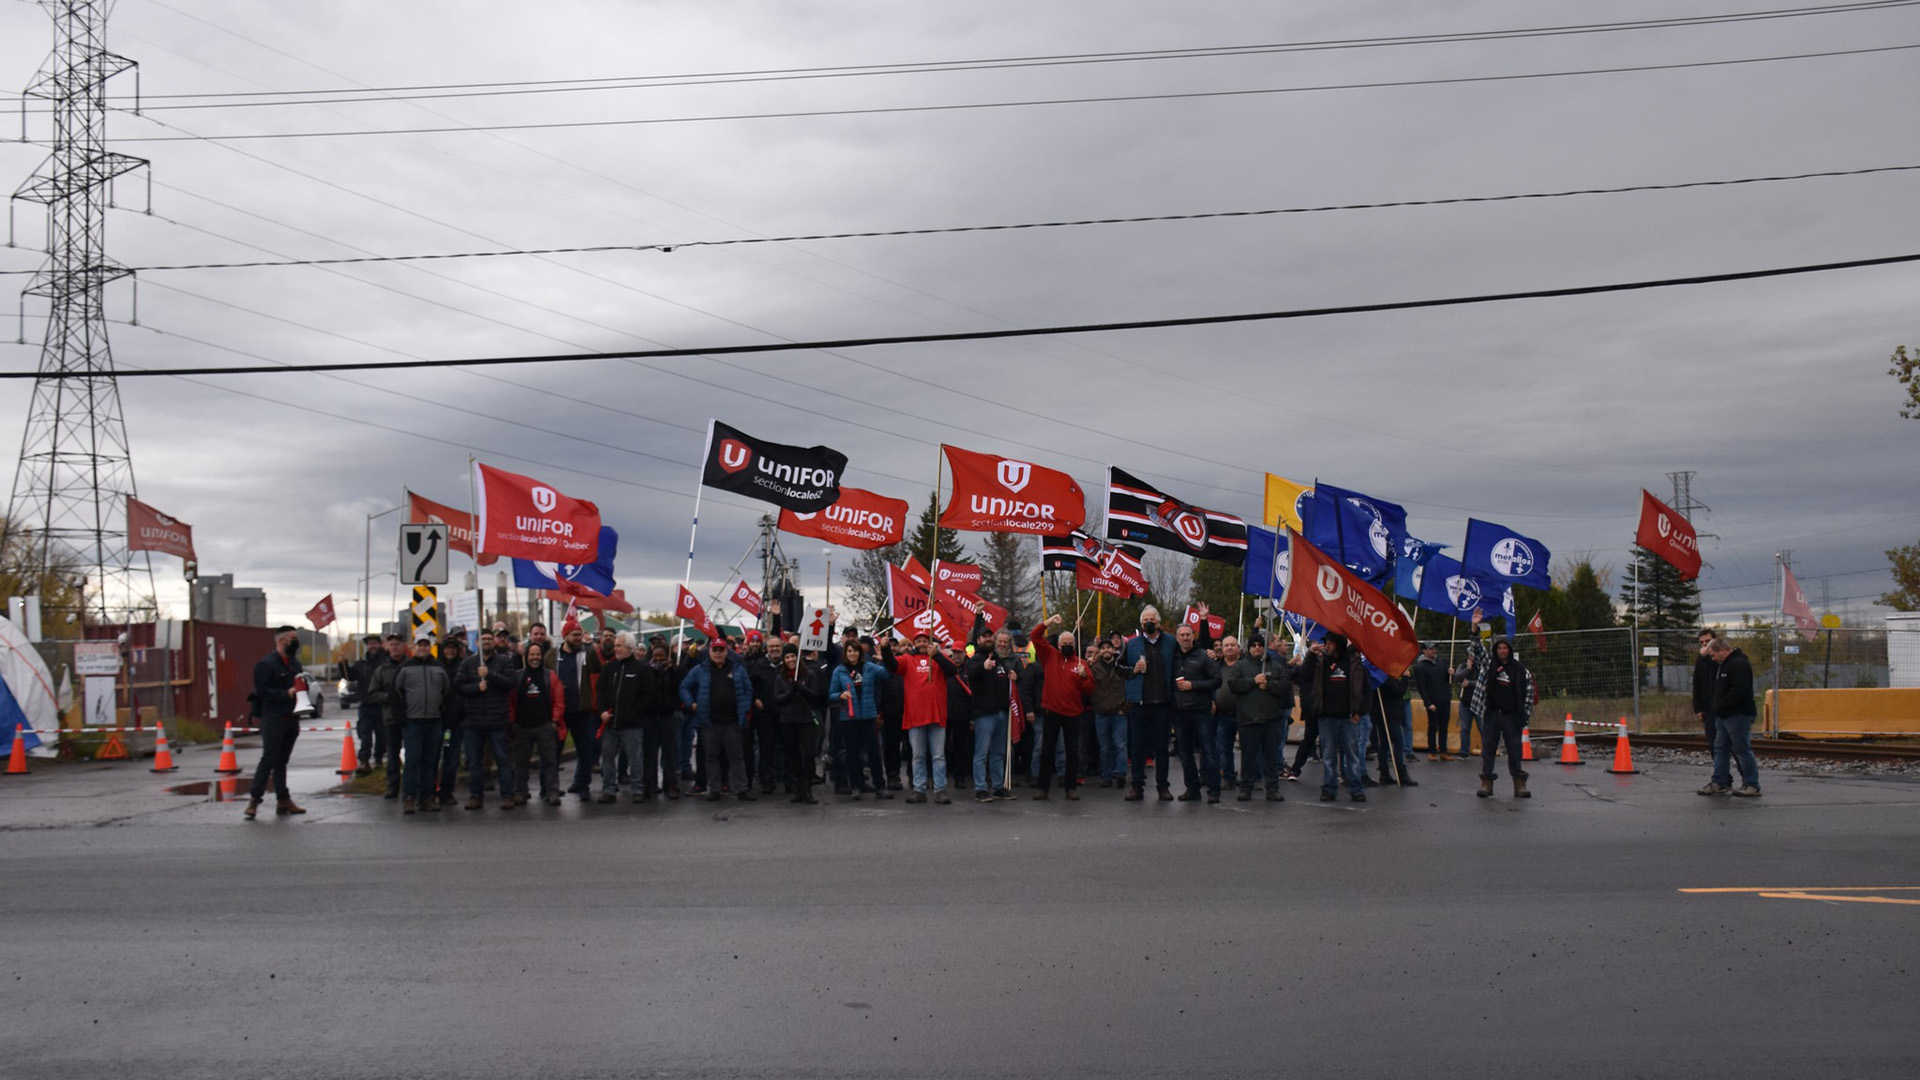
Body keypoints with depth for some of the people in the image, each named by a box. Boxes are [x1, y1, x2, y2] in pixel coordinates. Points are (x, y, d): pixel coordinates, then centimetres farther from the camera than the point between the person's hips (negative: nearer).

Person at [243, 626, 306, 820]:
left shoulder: (295, 664, 18)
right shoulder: (266, 664, -8)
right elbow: (263, 691, -16)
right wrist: (287, 693, -23)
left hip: (290, 719, 8)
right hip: (273, 719, -7)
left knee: (281, 761, 11)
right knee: (268, 759, -9)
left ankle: (283, 801, 13)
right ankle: (254, 799, -6)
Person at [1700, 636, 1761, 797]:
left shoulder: (1739, 664, -16)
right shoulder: (1722, 665, 18)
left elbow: (1738, 691, -24)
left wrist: (1719, 706, -17)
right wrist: (1714, 705, 11)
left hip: (1738, 716, -11)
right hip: (1723, 716, 11)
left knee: (1742, 750, -4)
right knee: (1720, 749, 11)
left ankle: (1752, 785, 3)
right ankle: (1719, 783, 15)